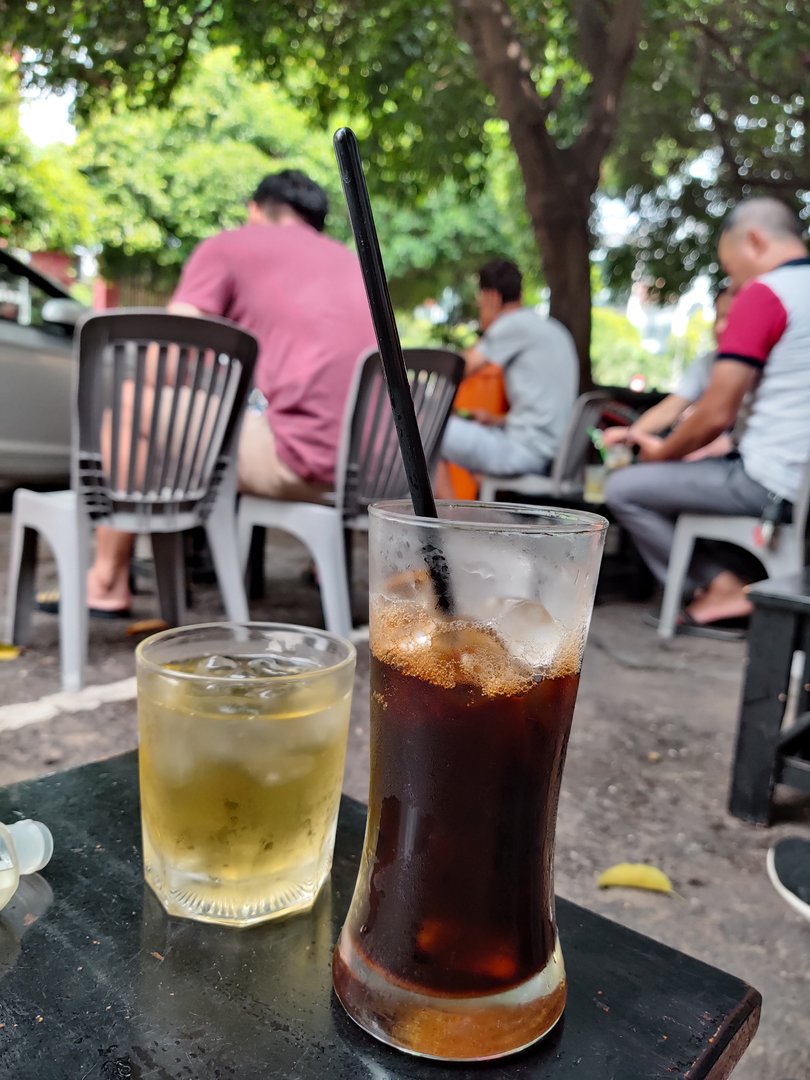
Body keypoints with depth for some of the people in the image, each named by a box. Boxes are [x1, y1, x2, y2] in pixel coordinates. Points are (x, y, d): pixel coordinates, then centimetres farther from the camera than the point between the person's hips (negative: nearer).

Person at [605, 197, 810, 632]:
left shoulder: (763, 293, -11)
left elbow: (717, 414, -15)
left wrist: (662, 453, 5)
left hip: (774, 482, -9)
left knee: (622, 489, -2)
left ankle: (721, 586, 1)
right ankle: (727, 579, 12)